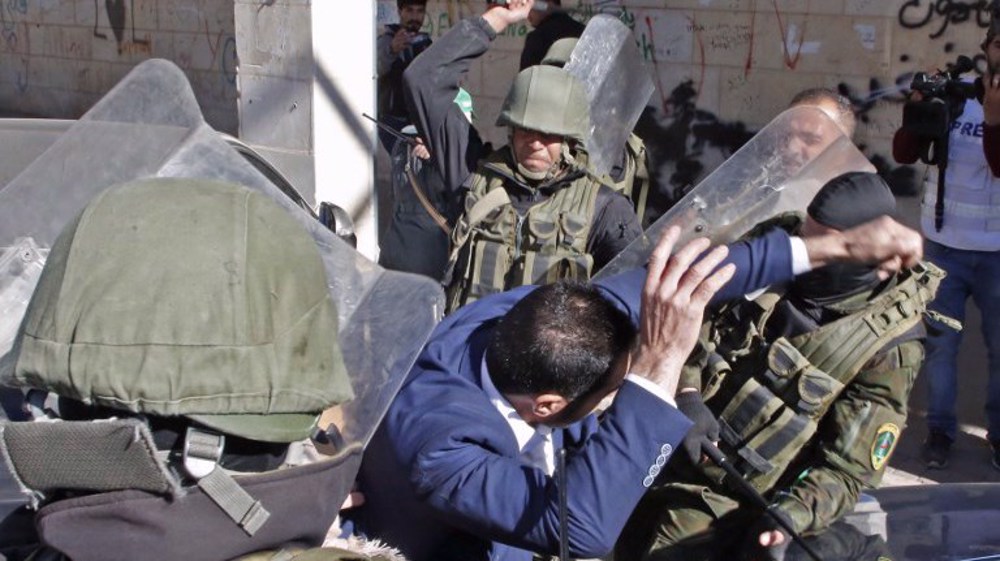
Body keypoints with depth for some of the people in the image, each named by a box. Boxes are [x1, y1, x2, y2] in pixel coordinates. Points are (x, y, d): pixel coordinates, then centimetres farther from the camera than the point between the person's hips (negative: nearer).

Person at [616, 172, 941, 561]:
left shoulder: (887, 347, -14)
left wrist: (789, 517, -32)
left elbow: (847, 468, -14)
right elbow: (701, 334, 6)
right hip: (674, 453, 6)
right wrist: (686, 396, -13)